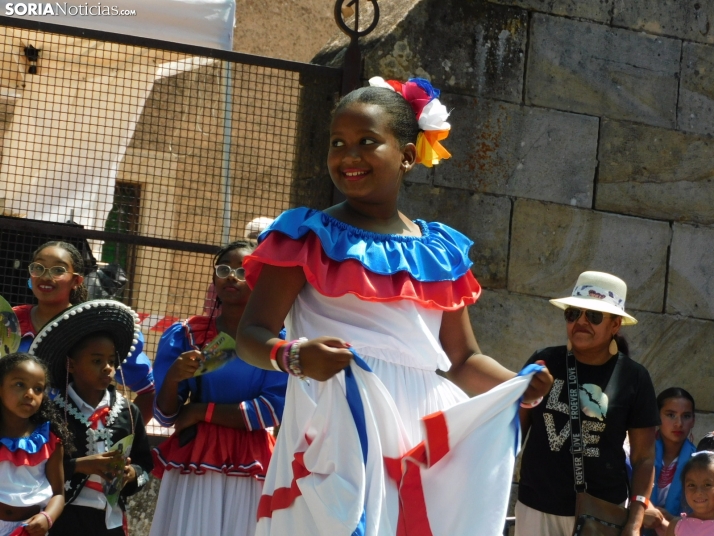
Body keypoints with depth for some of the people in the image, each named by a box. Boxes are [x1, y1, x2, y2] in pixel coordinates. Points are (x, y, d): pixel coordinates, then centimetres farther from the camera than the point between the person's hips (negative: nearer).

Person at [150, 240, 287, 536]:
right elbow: (165, 415, 3)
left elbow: (275, 409, -9)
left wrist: (203, 411, -8)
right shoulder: (185, 335, 5)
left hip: (248, 467, -1)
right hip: (191, 462, 1)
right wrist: (173, 378, -18)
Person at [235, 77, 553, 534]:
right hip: (339, 433, -4)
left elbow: (463, 359, 18)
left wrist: (517, 385, -2)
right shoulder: (308, 235, 3)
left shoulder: (442, 250, 15)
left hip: (424, 433, 4)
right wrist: (293, 356, -27)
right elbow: (252, 334, -4)